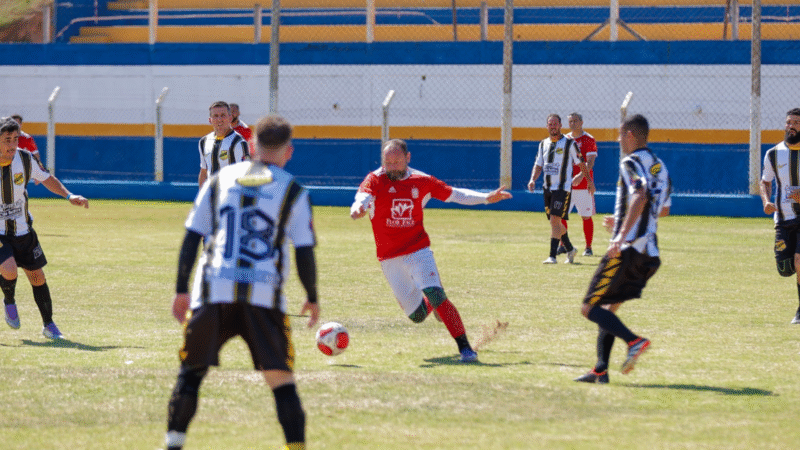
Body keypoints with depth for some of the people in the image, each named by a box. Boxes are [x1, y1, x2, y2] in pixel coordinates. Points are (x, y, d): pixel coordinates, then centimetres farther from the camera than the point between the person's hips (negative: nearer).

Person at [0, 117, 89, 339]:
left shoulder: (25, 159, -10)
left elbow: (46, 179, 10)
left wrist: (69, 195, -2)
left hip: (22, 230, 3)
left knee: (37, 277, 6)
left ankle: (48, 325, 25)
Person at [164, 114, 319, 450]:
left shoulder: (219, 180, 13)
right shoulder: (292, 191, 6)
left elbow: (191, 238, 11)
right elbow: (305, 252, 3)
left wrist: (181, 290, 15)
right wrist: (312, 299, 16)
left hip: (212, 292, 2)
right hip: (263, 296, -2)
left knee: (191, 372, 12)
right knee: (281, 379, 2)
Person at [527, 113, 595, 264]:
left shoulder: (569, 143, -5)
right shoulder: (543, 144, 11)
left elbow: (581, 164, 3)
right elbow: (538, 165, 13)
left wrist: (589, 181, 7)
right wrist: (533, 179, -4)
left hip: (562, 188, -7)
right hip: (548, 188, 7)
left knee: (555, 220, -16)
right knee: (554, 222, 12)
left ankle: (552, 256, -18)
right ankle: (570, 249, 31)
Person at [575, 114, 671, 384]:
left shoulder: (631, 162, -8)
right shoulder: (659, 166, 18)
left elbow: (641, 197, -26)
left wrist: (622, 235, -31)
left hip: (628, 249, -9)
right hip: (649, 253, 9)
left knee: (590, 308, -7)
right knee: (608, 309, 16)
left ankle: (634, 341, -25)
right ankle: (600, 370, 10)